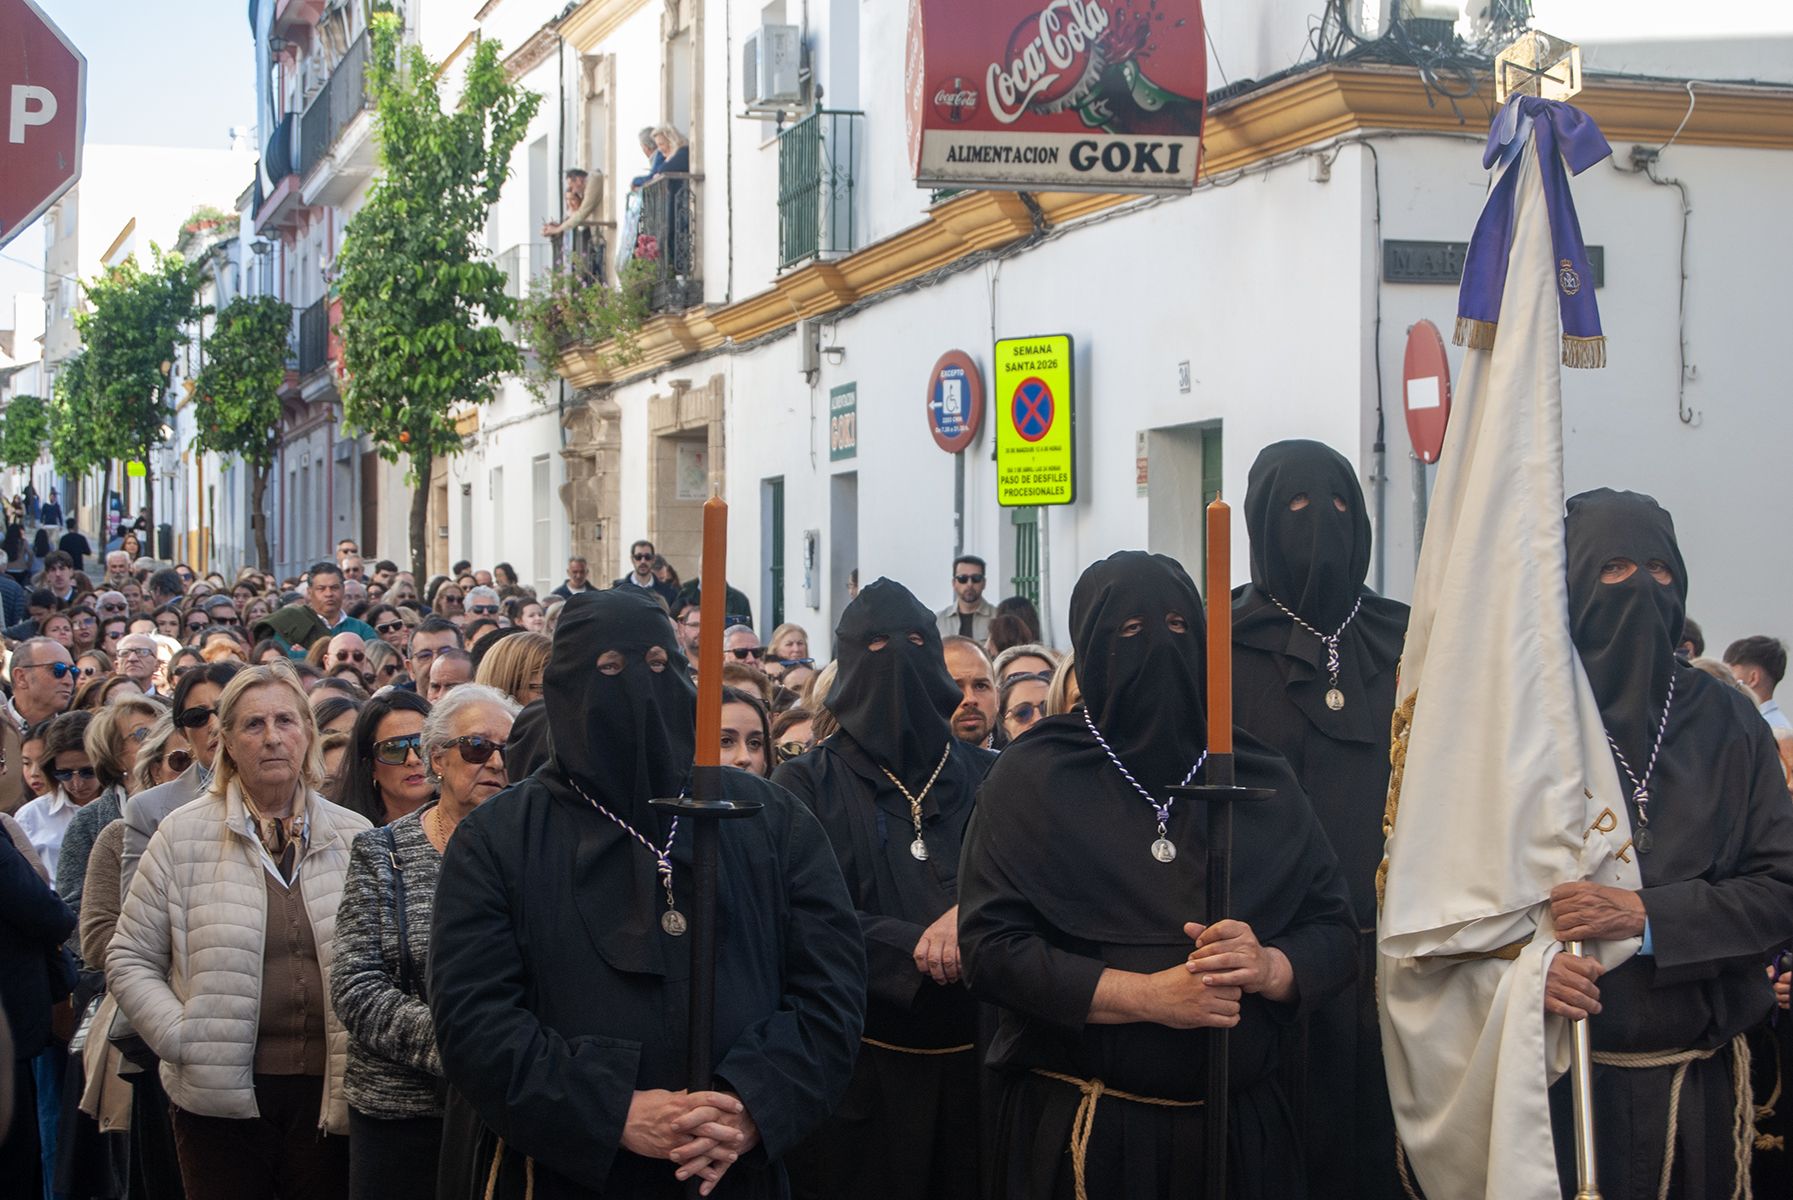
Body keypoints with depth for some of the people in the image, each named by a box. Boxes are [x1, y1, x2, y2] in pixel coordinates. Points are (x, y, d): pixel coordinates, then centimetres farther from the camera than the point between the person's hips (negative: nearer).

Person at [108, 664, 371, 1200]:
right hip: (219, 1096, -1)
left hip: (328, 1090, 1)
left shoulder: (354, 838, 6)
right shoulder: (183, 835, 1)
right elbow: (130, 960, 4)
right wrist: (183, 1040, -7)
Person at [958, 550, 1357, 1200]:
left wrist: (1269, 967, -18)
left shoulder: (1262, 784, 7)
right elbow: (990, 947, -12)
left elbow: (1336, 932, 5)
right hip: (1078, 1134, -3)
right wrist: (1149, 995, -20)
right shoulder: (1033, 777, -2)